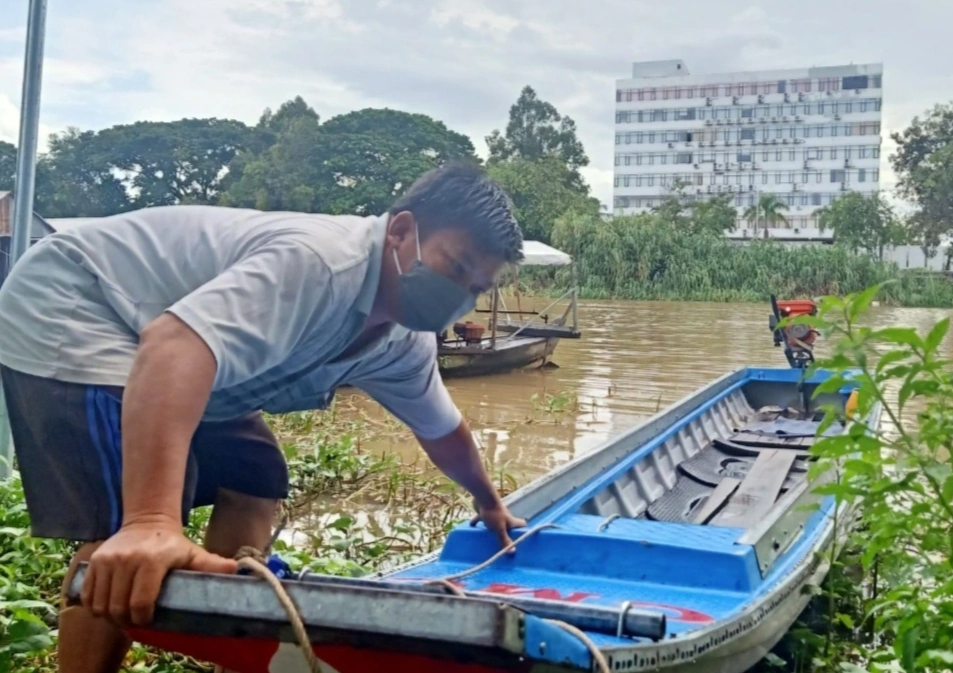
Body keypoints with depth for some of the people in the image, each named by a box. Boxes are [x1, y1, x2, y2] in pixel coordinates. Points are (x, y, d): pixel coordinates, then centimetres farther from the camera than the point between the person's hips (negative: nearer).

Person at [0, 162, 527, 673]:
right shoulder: (320, 260, -34)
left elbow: (441, 428, 19)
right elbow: (173, 346, -49)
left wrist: (487, 499, 34)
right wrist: (149, 523, -60)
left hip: (133, 327, 10)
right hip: (65, 310, -10)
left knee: (254, 480, 10)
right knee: (125, 545, -22)